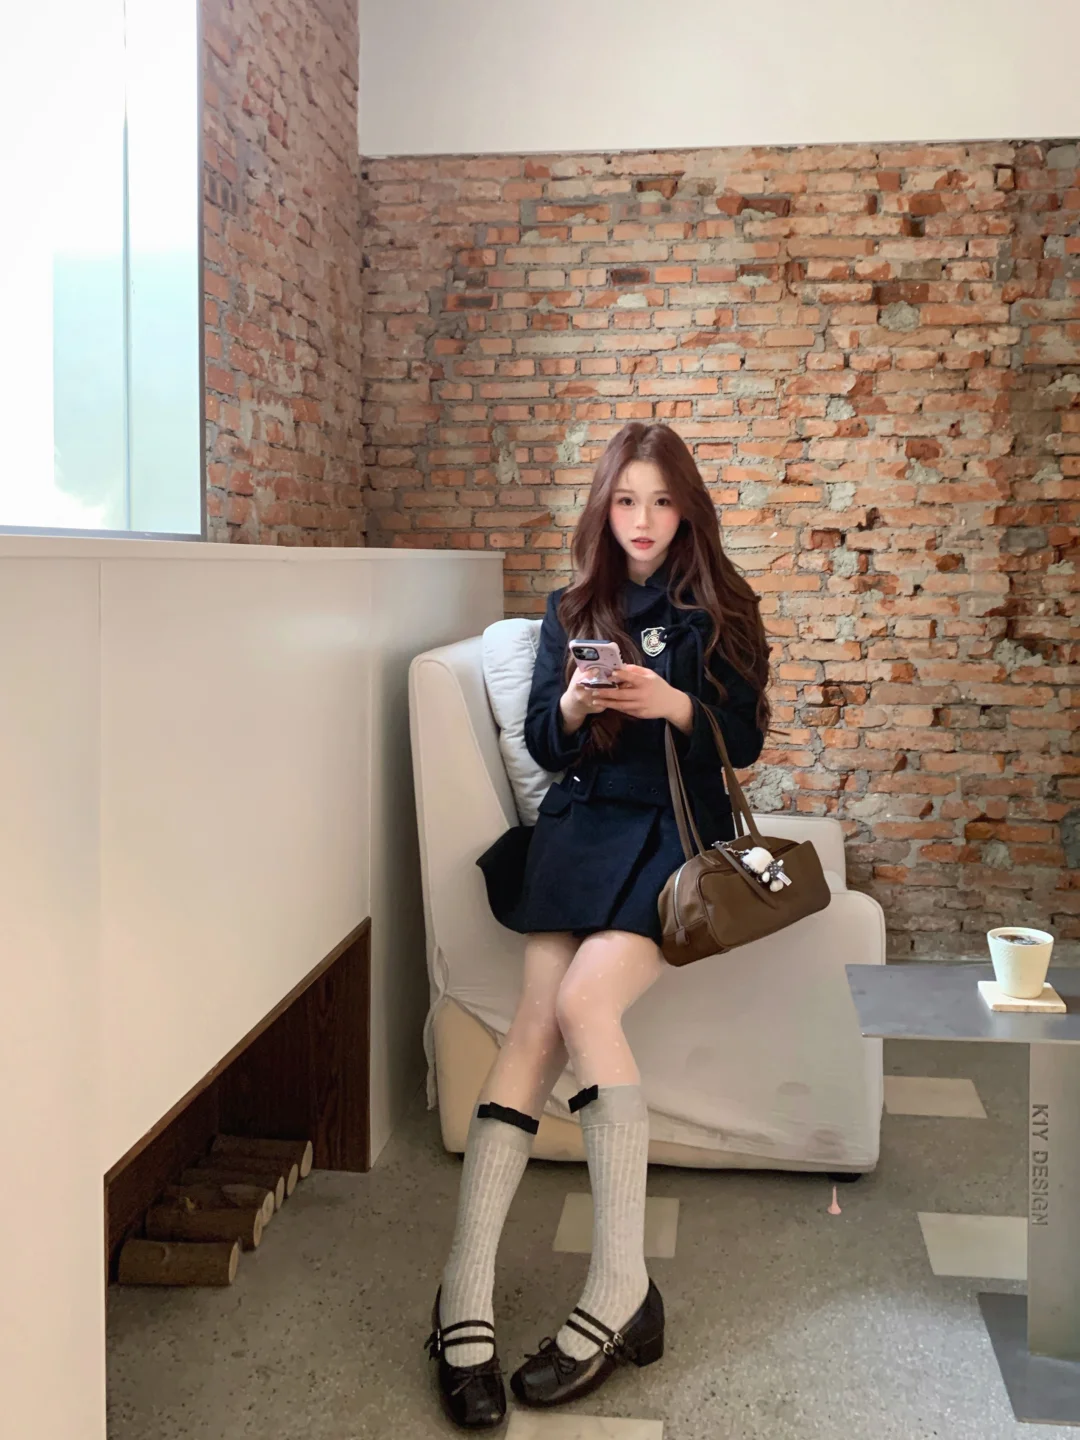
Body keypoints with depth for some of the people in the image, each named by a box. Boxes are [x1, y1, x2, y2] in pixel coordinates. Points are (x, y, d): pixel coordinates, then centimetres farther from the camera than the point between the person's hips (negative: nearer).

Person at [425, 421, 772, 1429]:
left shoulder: (718, 609, 8)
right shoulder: (571, 609, 15)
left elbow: (744, 741, 1)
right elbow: (543, 744, 8)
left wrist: (674, 704, -19)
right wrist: (572, 706, -15)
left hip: (678, 836, -2)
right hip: (581, 826, 2)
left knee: (581, 1000, -28)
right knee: (538, 1021, -21)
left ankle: (620, 1288, -25)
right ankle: (465, 1297, -26)